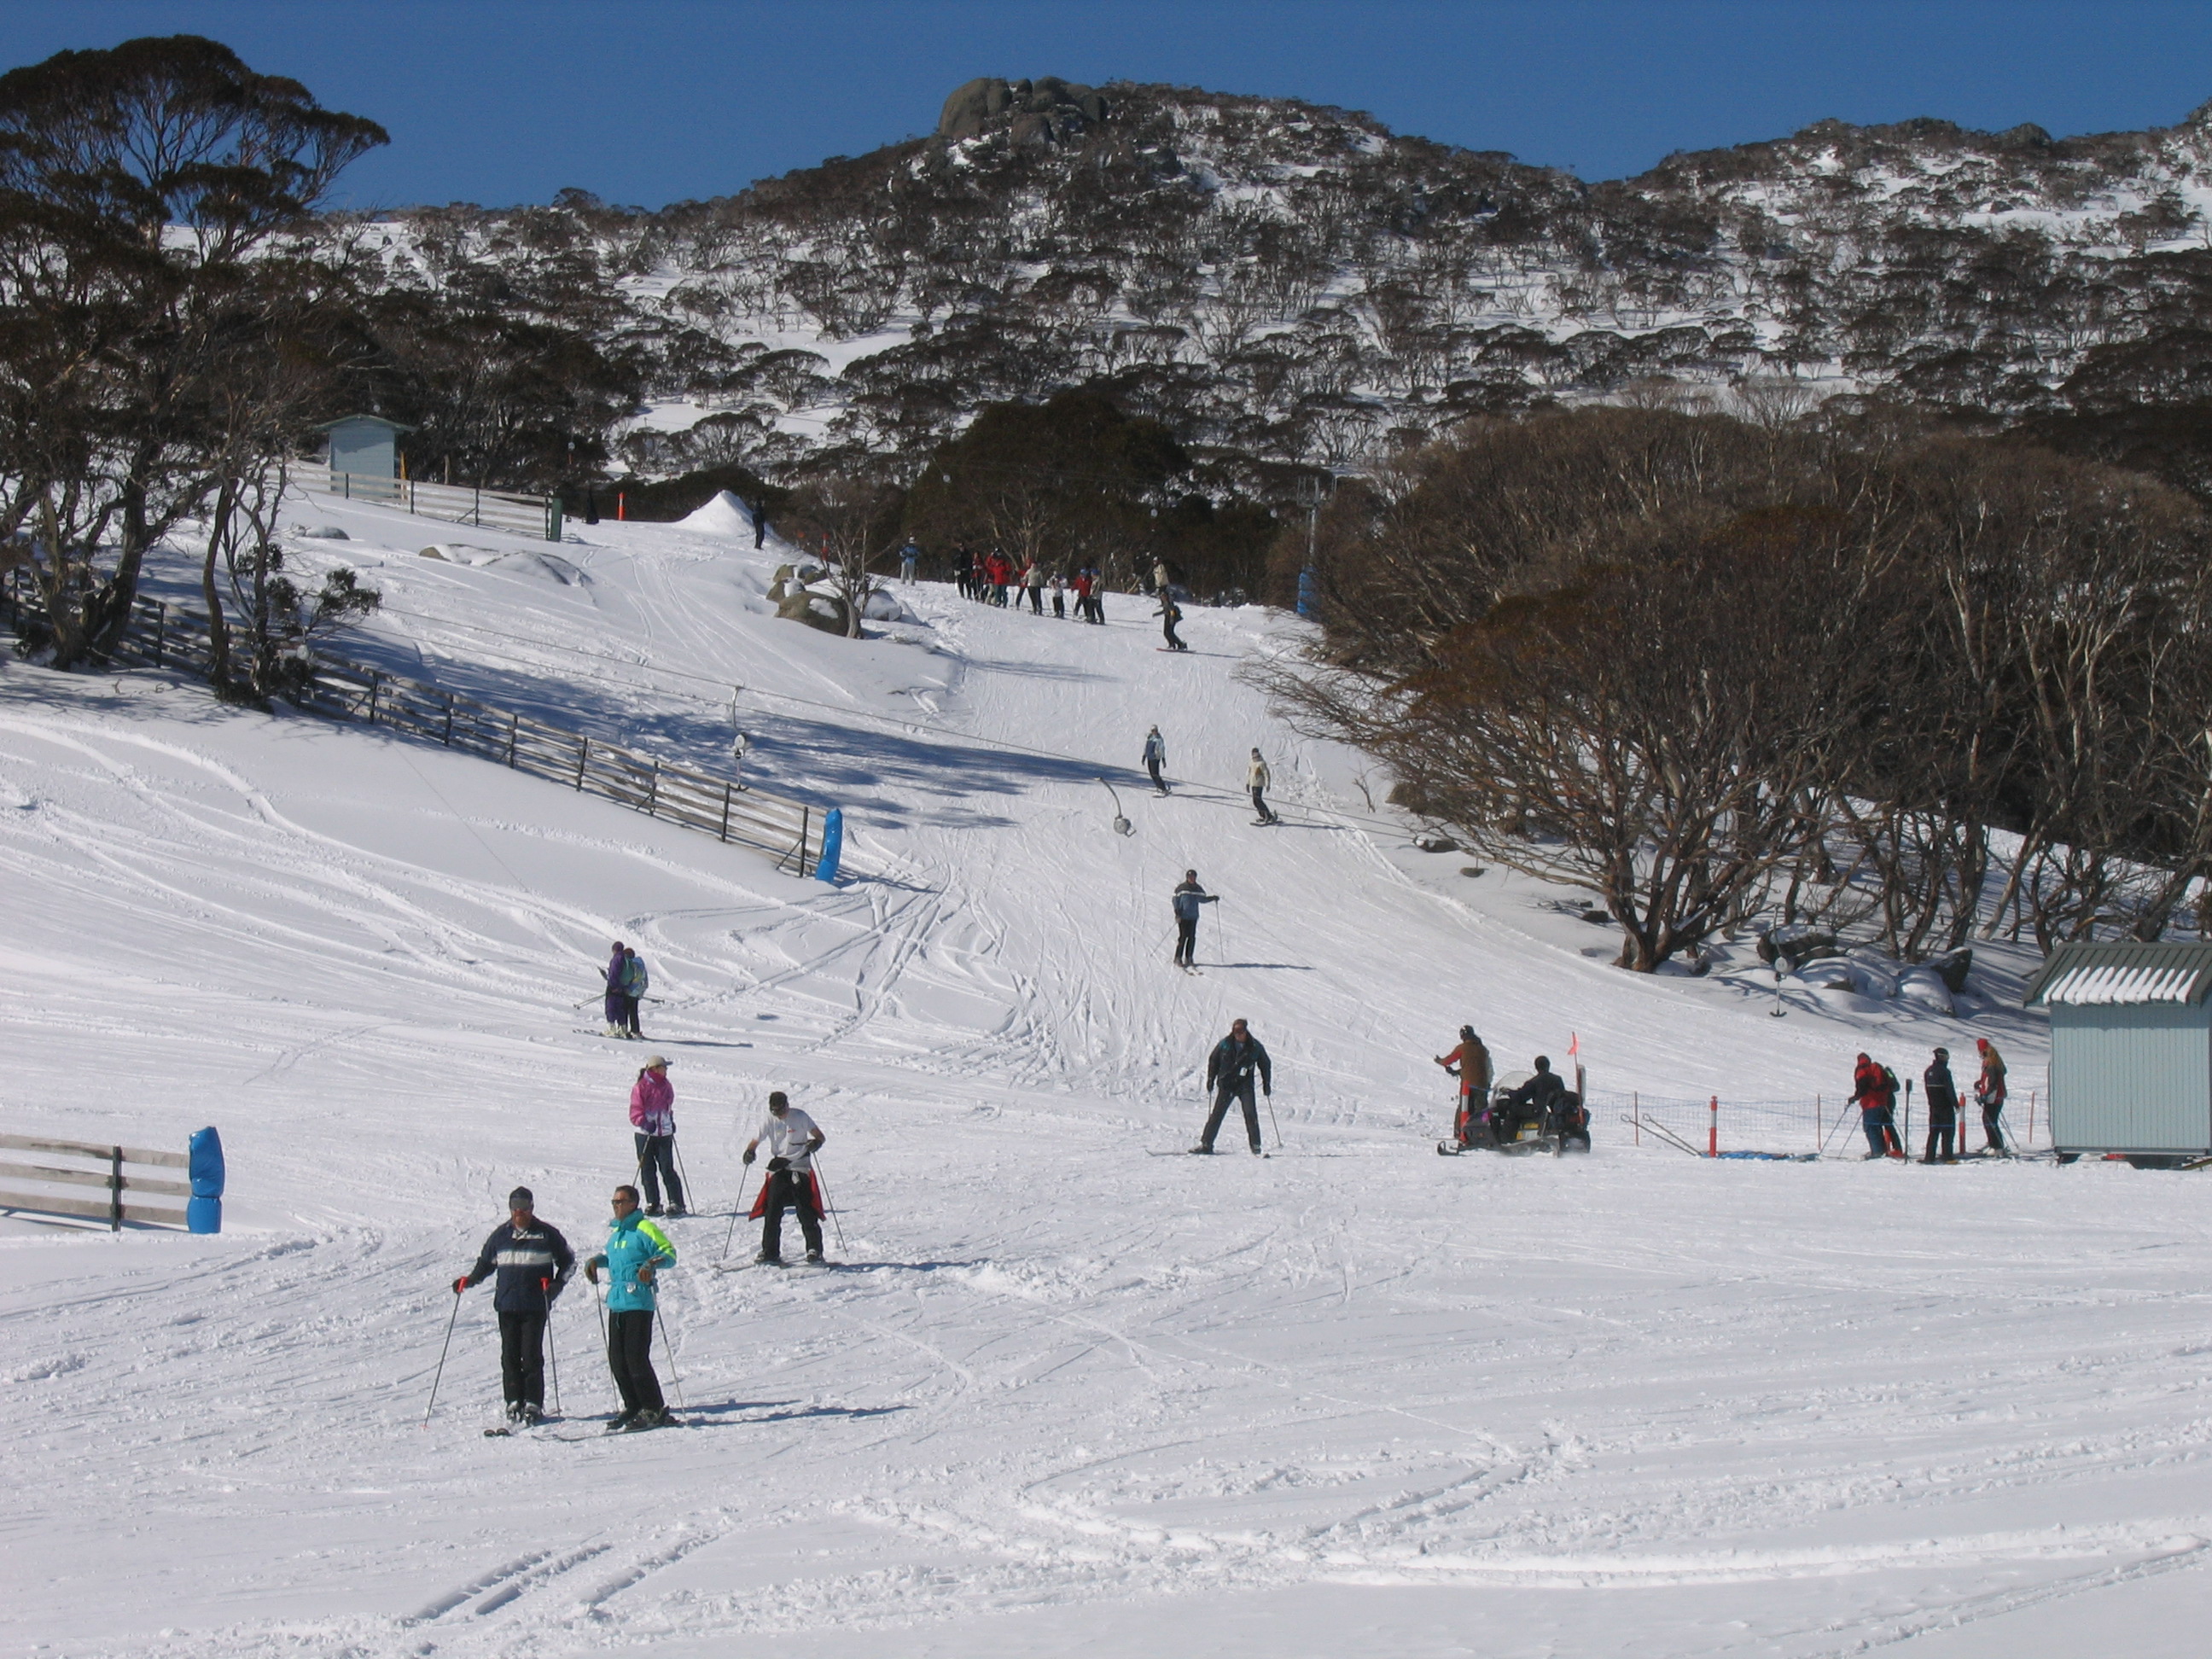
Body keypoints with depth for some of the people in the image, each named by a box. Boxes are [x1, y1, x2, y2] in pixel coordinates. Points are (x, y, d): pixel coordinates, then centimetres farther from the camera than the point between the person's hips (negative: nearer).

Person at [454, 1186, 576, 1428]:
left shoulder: (547, 1234, 3)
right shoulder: (501, 1235, 11)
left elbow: (568, 1260, 10)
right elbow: (485, 1263, 23)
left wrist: (557, 1283, -4)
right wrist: (468, 1280, 8)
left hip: (536, 1306, -3)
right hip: (507, 1306, 3)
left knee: (531, 1356, -6)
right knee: (510, 1356, 0)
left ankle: (533, 1405, -1)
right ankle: (514, 1403, 6)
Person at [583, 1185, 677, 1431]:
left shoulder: (644, 1229, -6)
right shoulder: (614, 1231, 18)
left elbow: (669, 1253, -9)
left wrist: (652, 1263, -26)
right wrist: (597, 1261, 17)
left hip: (638, 1303, -8)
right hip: (616, 1302, 8)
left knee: (636, 1358, -10)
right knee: (617, 1360, 7)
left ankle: (654, 1410, -3)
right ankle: (633, 1408, 16)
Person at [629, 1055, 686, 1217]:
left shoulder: (666, 1086, 12)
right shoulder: (641, 1087, -5)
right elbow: (635, 1111, -7)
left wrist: (671, 1122, 13)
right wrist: (645, 1123, -22)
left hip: (664, 1134, 3)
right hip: (645, 1135, -3)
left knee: (667, 1169, -4)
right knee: (648, 1170, 2)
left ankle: (676, 1203, -2)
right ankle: (652, 1204, 9)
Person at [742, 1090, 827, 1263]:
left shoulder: (800, 1117, -6)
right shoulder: (770, 1120, 0)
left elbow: (820, 1136, -5)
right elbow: (756, 1140, 2)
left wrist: (816, 1143, -28)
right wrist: (749, 1152, -21)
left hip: (800, 1167, -3)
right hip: (778, 1169, 3)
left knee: (805, 1211, -6)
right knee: (772, 1211, -3)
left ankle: (814, 1250, 3)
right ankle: (770, 1252, 3)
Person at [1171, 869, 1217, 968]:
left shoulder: (1197, 889, 9)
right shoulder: (1181, 888, -3)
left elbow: (1202, 899, 20)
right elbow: (1175, 900, -1)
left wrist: (1212, 898, 4)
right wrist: (1177, 913, -11)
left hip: (1193, 917, 4)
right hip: (1183, 916, -4)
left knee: (1192, 937, 1)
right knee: (1183, 936, -9)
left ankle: (1189, 958, 9)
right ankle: (1178, 959, -2)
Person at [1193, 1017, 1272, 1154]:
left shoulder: (1255, 1047, -5)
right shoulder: (1225, 1044, -4)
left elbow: (1265, 1065, 9)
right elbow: (1213, 1060, 10)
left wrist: (1267, 1084, 7)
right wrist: (1210, 1079, 6)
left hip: (1245, 1085, -1)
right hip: (1226, 1084, 1)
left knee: (1250, 1114, -13)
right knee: (1217, 1114, -2)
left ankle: (1256, 1147, -8)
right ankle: (1206, 1144, 4)